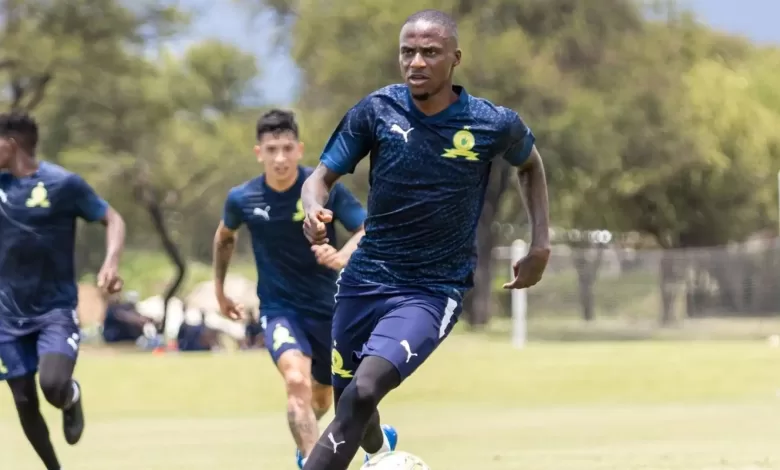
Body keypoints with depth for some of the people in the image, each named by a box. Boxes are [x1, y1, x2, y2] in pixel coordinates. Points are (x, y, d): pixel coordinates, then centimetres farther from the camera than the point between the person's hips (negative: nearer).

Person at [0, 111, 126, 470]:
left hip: (56, 308, -5)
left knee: (53, 385, -26)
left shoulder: (63, 183, -12)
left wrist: (111, 262, -22)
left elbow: (112, 219, -6)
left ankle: (72, 398, 12)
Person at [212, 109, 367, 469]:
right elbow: (224, 237, 12)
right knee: (297, 380, -30)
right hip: (279, 308, -1)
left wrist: (342, 256, -38)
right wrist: (219, 289, 20)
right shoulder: (243, 199, -11)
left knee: (322, 398, 19)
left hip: (328, 307, 1)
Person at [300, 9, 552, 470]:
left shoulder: (495, 124, -11)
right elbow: (322, 177, -4)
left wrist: (541, 243, 4)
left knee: (362, 393, -26)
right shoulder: (376, 110, -9)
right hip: (365, 279, 3)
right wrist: (314, 209, -28)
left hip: (433, 291, -3)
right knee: (348, 402, 17)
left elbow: (530, 164, 12)